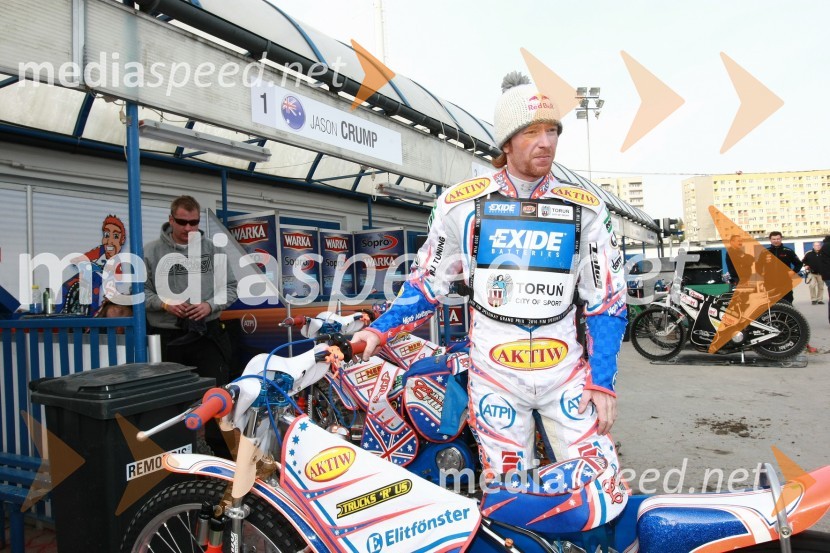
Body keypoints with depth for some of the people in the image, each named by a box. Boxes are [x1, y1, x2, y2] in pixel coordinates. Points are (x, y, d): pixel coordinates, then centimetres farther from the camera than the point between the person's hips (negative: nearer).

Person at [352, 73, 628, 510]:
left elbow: (607, 300, 5)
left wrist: (602, 381, -2)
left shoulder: (585, 211, 3)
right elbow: (428, 282, 8)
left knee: (604, 492, 2)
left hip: (567, 373, 2)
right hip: (495, 376, -1)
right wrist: (379, 330, -2)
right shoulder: (461, 204, -1)